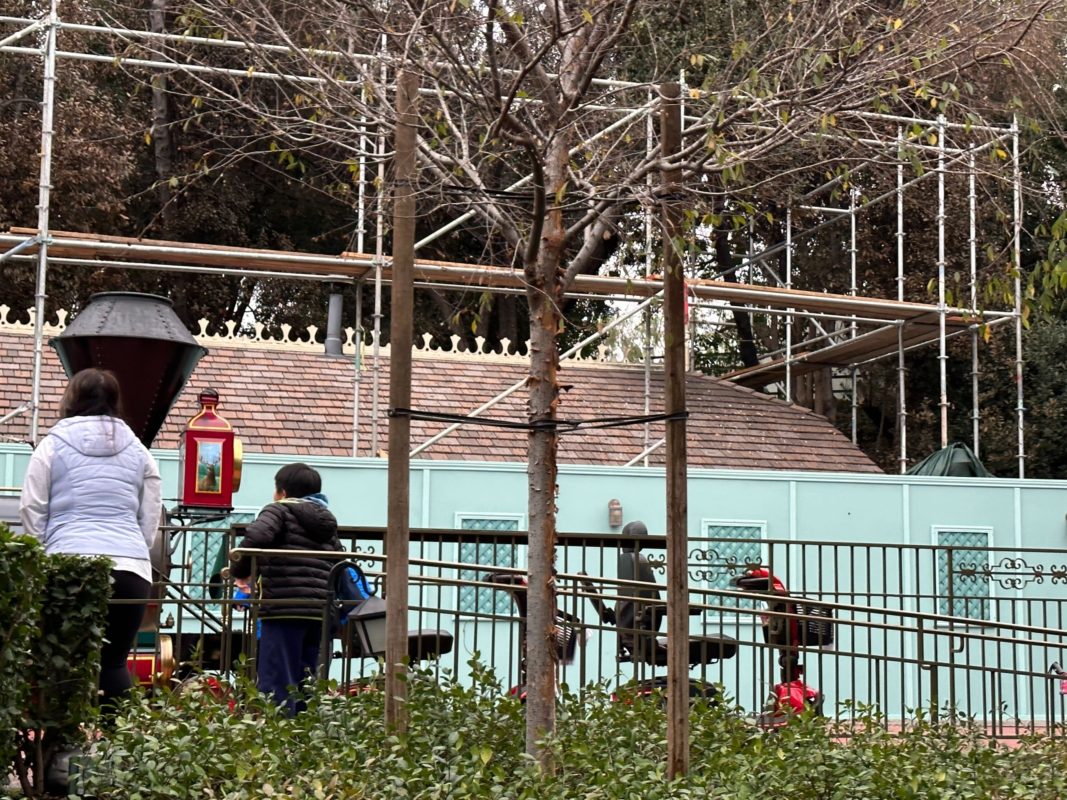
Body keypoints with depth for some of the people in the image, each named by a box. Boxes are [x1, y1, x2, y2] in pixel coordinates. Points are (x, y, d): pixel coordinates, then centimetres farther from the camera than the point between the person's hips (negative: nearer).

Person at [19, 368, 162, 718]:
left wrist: (44, 555, 20)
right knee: (114, 663, 7)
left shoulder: (53, 444, 7)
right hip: (131, 567, 2)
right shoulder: (138, 450, 15)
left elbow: (31, 511, 7)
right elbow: (150, 521, 17)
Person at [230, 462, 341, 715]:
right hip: (320, 610, 7)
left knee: (276, 683, -6)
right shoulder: (327, 522, 25)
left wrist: (239, 571, 0)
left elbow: (256, 538, -14)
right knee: (304, 682, 12)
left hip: (285, 608, -7)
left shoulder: (281, 510, 4)